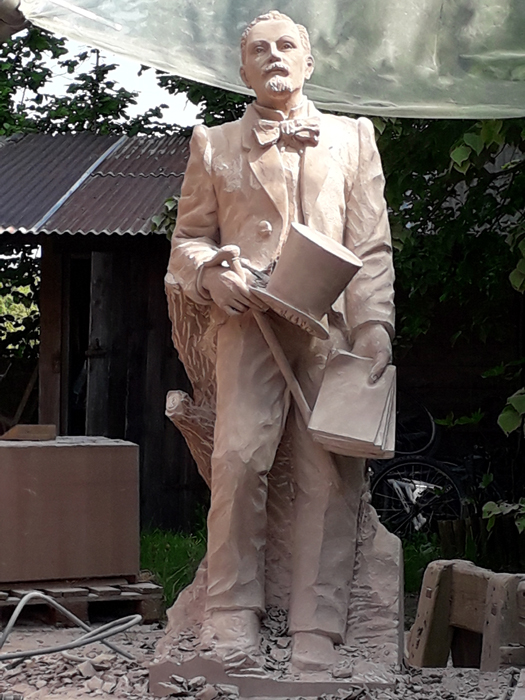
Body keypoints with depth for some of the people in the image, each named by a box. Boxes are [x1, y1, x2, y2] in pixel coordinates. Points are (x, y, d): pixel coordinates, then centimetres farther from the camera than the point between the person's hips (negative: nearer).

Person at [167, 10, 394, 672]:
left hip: (333, 324, 1)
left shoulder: (353, 137, 21)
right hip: (249, 321, 0)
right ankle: (232, 619, -10)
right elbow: (186, 239, 18)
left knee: (328, 475, -8)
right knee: (238, 460, -17)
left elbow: (372, 245, 12)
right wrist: (210, 274, -6)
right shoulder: (214, 144, 21)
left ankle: (315, 638, -8)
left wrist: (374, 324, -3)